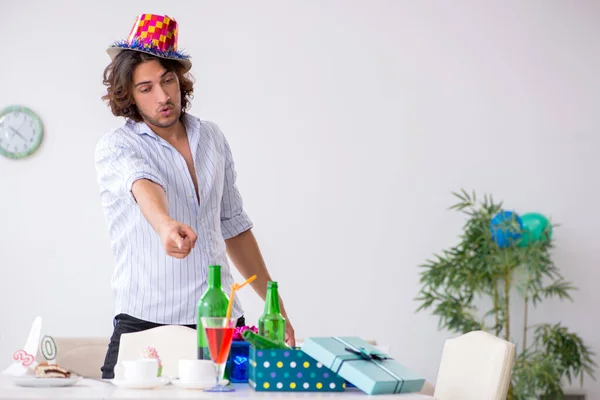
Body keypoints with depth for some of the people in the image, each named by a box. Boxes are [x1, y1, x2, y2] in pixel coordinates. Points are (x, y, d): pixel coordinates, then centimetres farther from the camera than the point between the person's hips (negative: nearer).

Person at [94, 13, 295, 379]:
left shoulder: (212, 138, 13)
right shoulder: (116, 147, -3)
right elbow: (143, 185, -27)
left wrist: (275, 304, 19)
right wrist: (166, 225, -49)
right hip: (147, 323, -4)